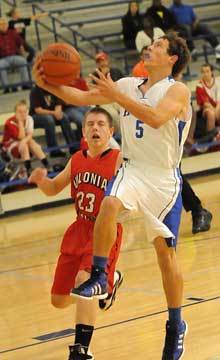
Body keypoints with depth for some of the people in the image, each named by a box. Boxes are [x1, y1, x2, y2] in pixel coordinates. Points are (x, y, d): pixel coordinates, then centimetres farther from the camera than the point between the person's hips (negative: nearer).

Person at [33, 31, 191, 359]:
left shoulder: (177, 91, -9)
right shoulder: (128, 85, 8)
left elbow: (156, 118, -28)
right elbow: (82, 97, 4)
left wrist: (117, 96, -33)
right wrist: (49, 85, -12)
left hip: (164, 177, -3)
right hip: (133, 169, 3)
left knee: (166, 252, 2)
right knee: (110, 204, -32)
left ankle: (176, 326, 17)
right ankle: (98, 278, -24)